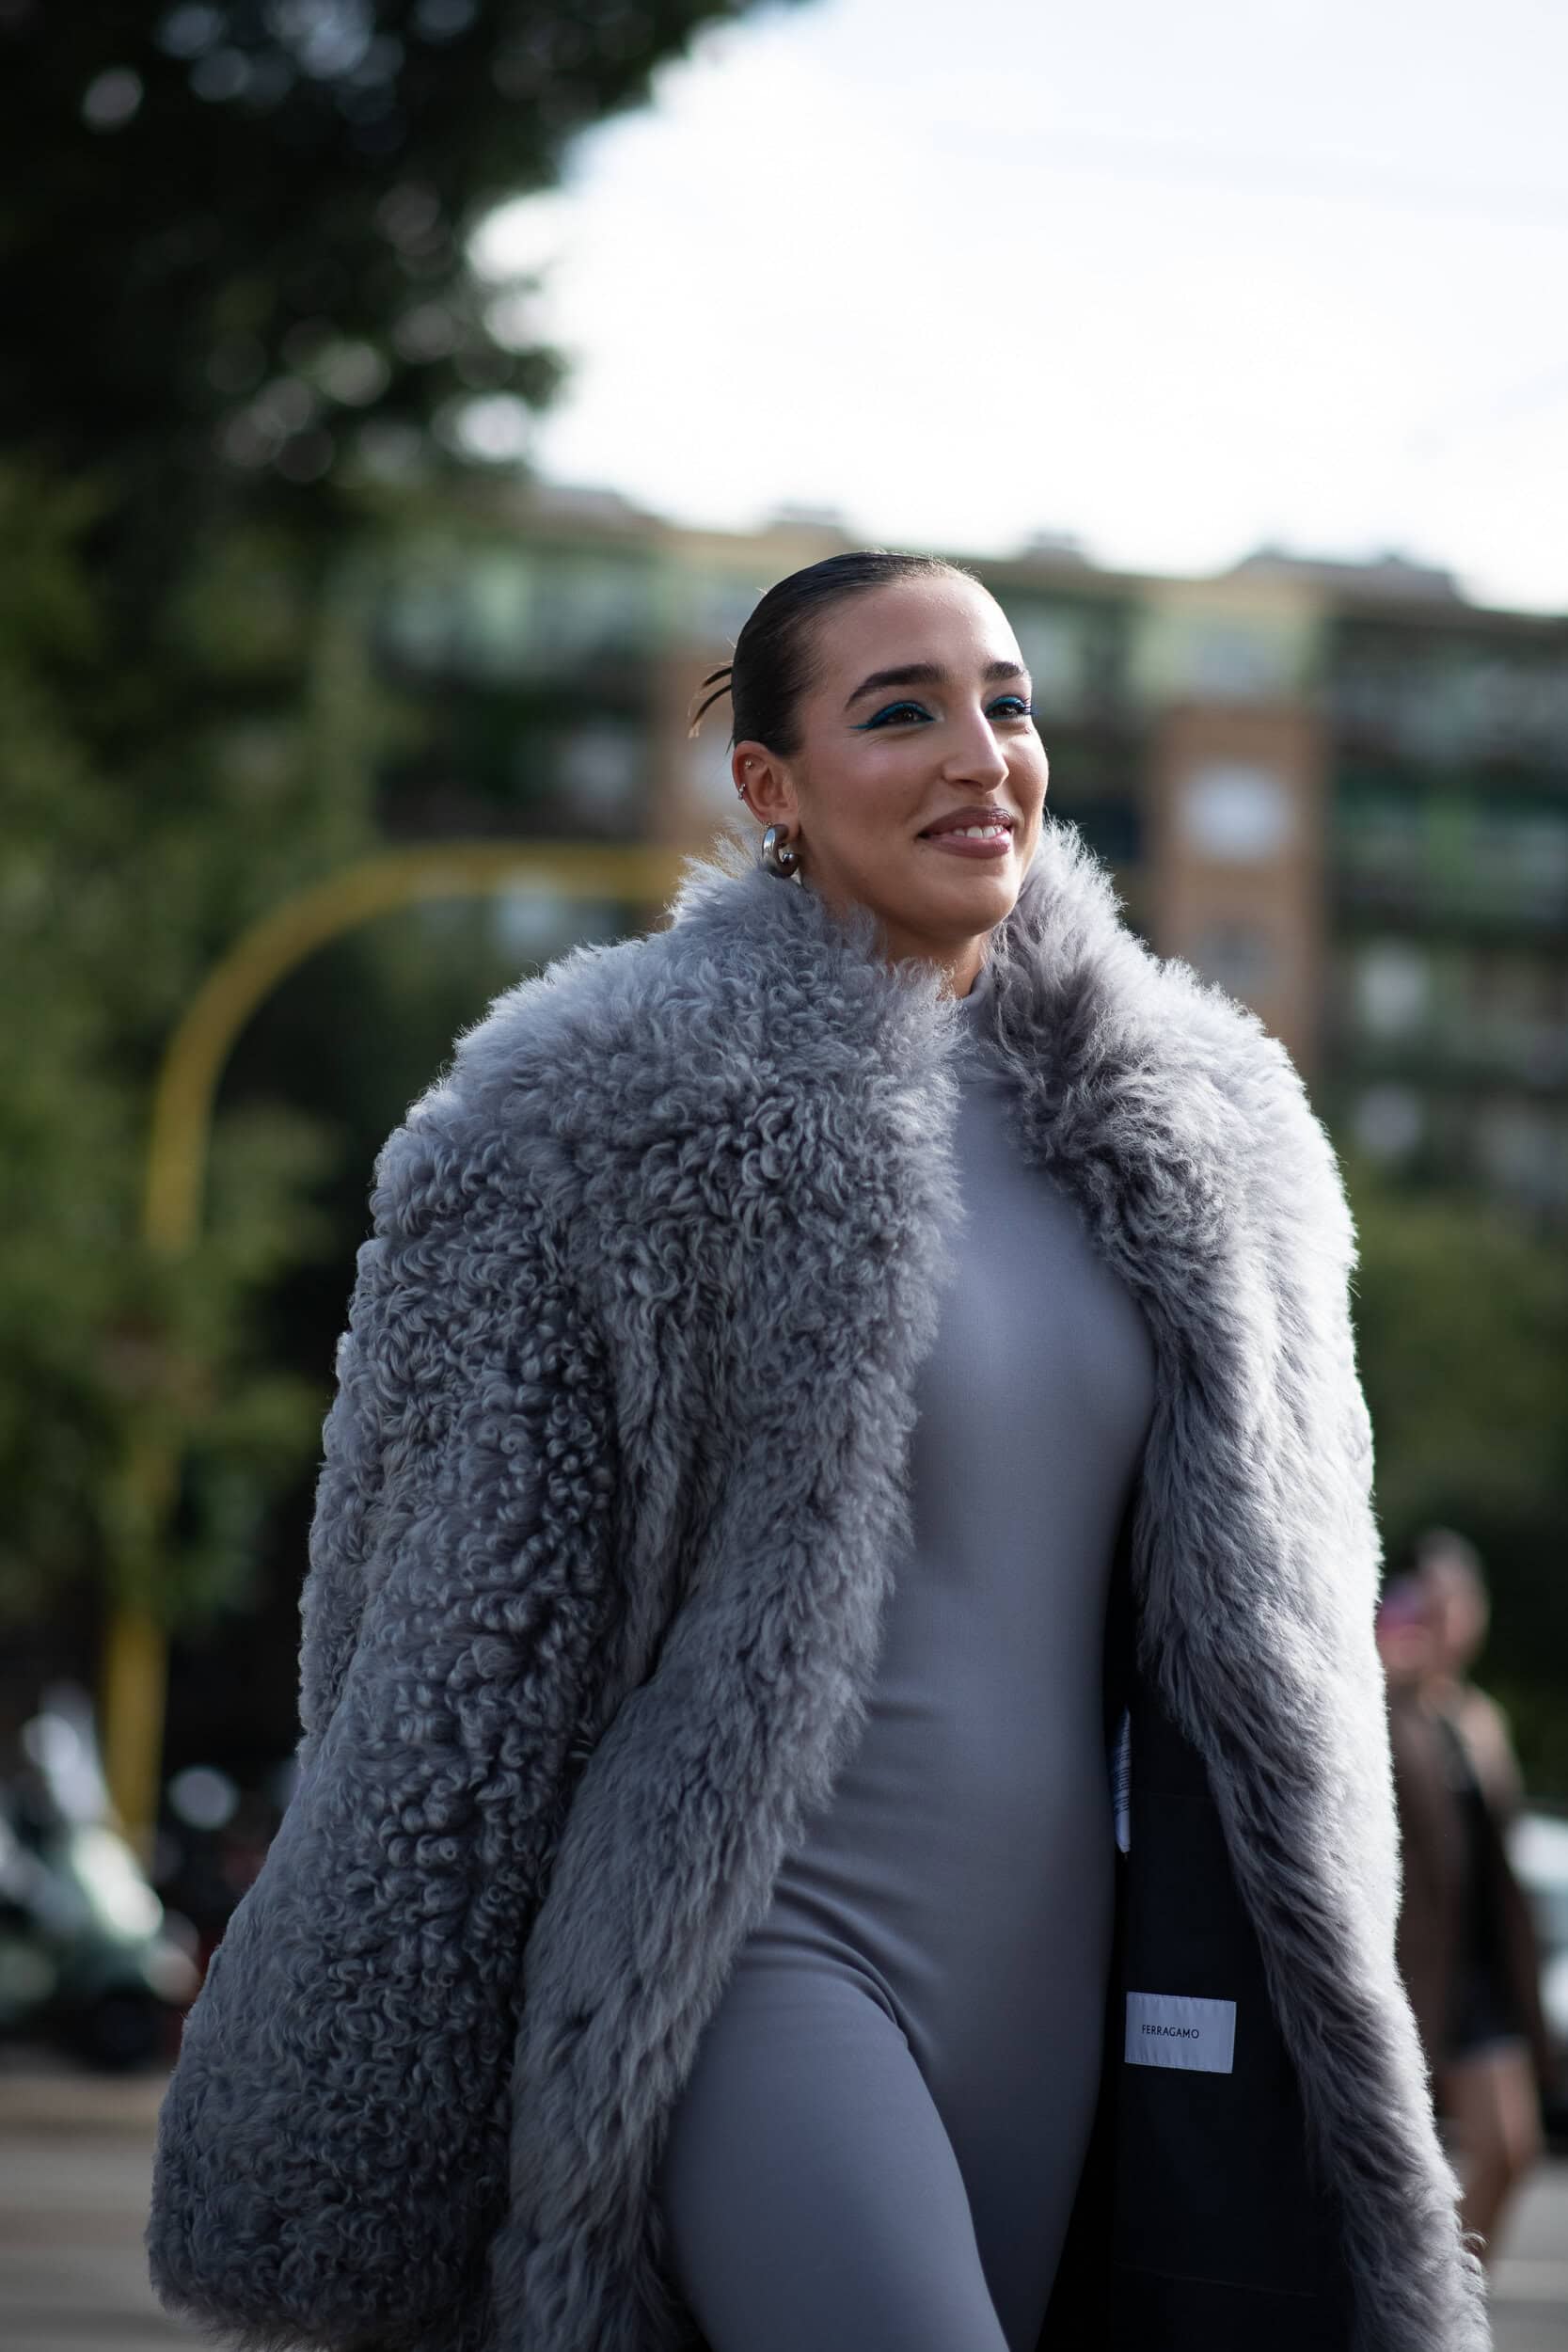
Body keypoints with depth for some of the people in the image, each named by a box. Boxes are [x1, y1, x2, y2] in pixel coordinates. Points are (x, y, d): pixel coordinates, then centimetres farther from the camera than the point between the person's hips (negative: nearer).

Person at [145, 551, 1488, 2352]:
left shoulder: (1199, 1134, 11)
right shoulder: (610, 1112, -5)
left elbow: (1280, 1632, 18)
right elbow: (454, 1642, -3)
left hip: (1052, 1979, 6)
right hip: (757, 1954, -6)